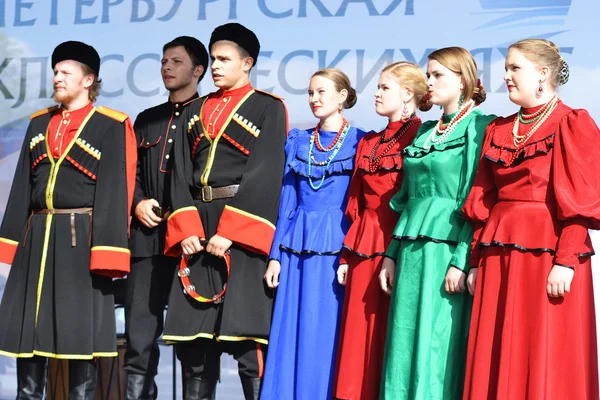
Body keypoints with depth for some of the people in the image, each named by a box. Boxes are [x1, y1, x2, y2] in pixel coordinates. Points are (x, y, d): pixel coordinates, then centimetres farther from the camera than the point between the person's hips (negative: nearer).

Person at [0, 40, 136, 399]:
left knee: (80, 330, -2)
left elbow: (115, 192, -9)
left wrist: (106, 252, -17)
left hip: (80, 239, -5)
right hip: (37, 238, 6)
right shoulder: (39, 124, 15)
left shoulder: (112, 127, -3)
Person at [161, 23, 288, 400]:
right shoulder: (195, 112, 17)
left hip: (243, 228, -5)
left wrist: (229, 230, -16)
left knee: (245, 334, -8)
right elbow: (182, 174, 10)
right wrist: (186, 229, -5)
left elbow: (264, 175, -9)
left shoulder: (268, 108, 1)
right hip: (198, 226, 5)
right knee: (193, 334, 5)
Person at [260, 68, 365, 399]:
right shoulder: (298, 142, 12)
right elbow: (287, 201, 11)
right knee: (291, 335, 3)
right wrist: (276, 255, 5)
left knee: (328, 335, -2)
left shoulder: (358, 141, 0)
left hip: (337, 248, -4)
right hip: (297, 249, 4)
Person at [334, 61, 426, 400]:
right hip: (364, 248, 7)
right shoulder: (369, 143, 17)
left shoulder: (420, 137, -5)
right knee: (360, 334, 6)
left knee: (392, 332, -4)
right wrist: (346, 255, 11)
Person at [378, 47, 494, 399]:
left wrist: (461, 261, -18)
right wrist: (393, 254, 12)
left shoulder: (480, 126, -4)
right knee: (406, 343, 6)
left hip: (447, 247, -7)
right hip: (412, 248, 7)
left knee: (439, 347, -6)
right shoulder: (426, 131, 18)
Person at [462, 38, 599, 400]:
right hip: (499, 255, 6)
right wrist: (476, 261, 8)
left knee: (545, 362, -3)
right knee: (496, 360, 7)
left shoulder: (571, 124, -3)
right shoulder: (498, 130, 14)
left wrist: (566, 261, -18)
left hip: (547, 251, -6)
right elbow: (483, 202, 13)